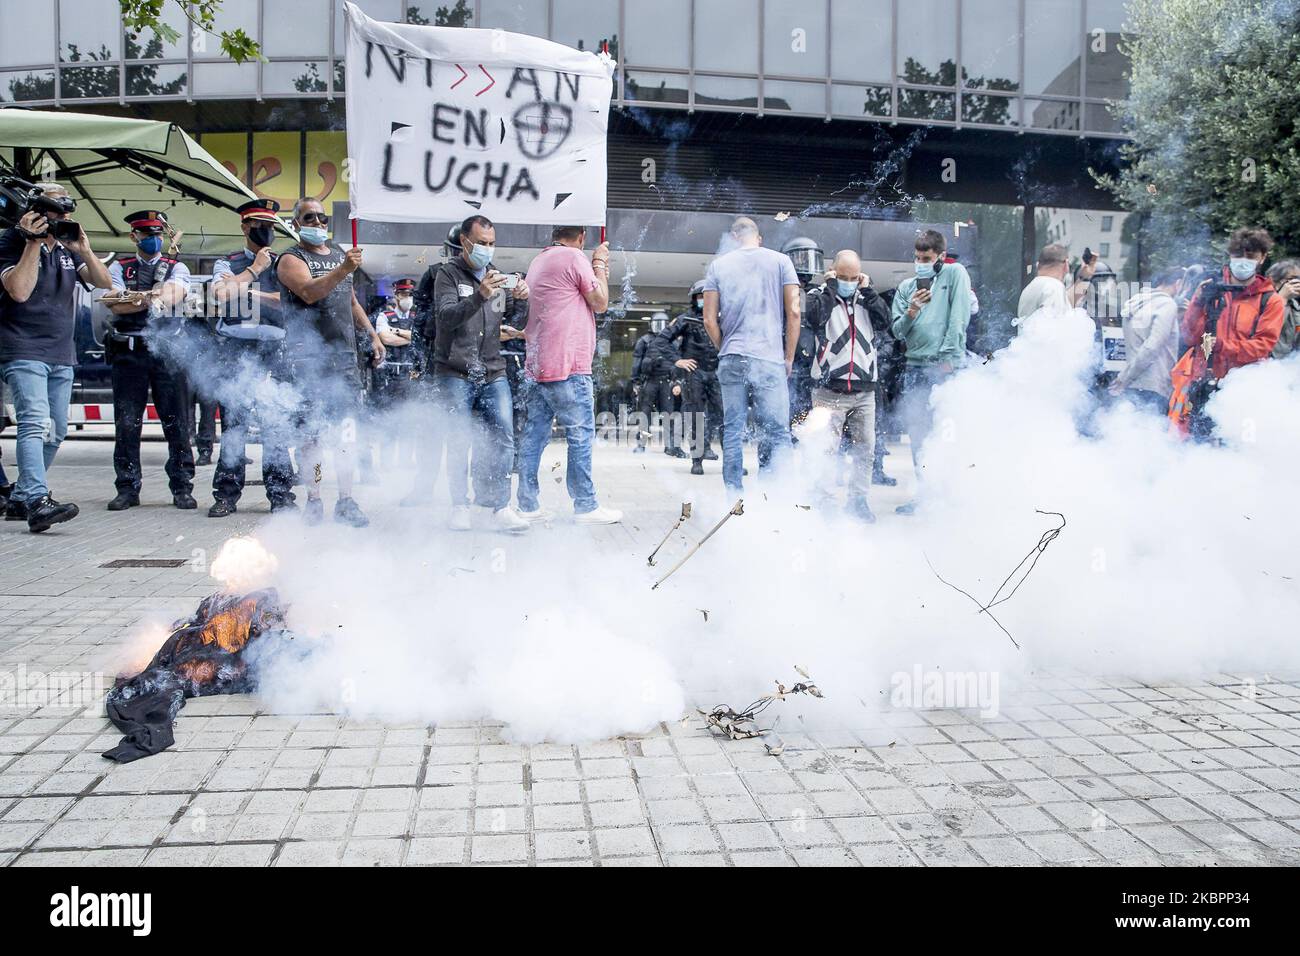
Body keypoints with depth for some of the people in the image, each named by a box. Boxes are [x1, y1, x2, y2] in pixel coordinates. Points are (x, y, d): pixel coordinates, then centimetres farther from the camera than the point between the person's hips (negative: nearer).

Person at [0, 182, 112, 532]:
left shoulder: (66, 248, 13)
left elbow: (104, 282, 5)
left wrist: (84, 251, -11)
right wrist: (33, 243, -17)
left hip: (61, 354, 7)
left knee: (56, 431, 9)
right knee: (35, 422, -22)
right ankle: (37, 502, -32)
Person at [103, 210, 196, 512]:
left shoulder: (177, 268, 12)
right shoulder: (119, 268, 13)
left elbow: (174, 295, -11)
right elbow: (116, 306, -4)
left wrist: (134, 297, -17)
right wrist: (154, 298, -11)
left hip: (169, 351, -1)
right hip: (129, 353, 1)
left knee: (177, 422, -1)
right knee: (127, 422, 2)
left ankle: (182, 488, 5)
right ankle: (127, 489, 9)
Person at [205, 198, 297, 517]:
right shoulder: (227, 263, 15)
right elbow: (222, 293, -7)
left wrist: (249, 292, -6)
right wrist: (255, 268, 0)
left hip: (273, 350, 0)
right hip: (234, 349, 0)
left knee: (276, 425, -3)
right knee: (233, 422, 0)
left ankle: (280, 494, 2)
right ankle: (227, 495, 6)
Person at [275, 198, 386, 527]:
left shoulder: (339, 252, 20)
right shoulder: (291, 260, -2)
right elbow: (310, 292, -22)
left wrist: (373, 335, 23)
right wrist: (343, 269, -36)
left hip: (345, 354, 6)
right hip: (309, 357, -5)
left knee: (347, 429, 1)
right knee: (312, 431, -5)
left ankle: (346, 501, 4)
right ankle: (313, 501, 2)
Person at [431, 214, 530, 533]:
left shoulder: (498, 276, 16)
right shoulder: (449, 274, 1)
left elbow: (516, 323, 12)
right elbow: (445, 316, -15)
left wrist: (521, 300, -10)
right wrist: (480, 296, -30)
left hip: (493, 372, 4)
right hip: (455, 373, -4)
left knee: (503, 437, -7)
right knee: (459, 441, -2)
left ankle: (497, 507, -3)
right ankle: (460, 506, 10)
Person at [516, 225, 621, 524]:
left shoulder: (538, 261, 19)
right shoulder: (574, 257, -7)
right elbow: (600, 303, -3)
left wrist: (598, 271, 28)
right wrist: (599, 264, 8)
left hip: (537, 365, 9)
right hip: (567, 366, -8)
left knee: (535, 435, 7)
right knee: (580, 436, -3)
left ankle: (528, 505, 9)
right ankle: (586, 507, 1)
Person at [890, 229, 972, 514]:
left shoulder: (954, 273, 2)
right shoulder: (907, 286, 14)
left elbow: (959, 317, -7)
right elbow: (897, 331, 10)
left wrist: (948, 357, -12)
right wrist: (911, 312, -9)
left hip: (946, 365, -5)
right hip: (915, 365, 5)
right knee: (915, 429, 5)